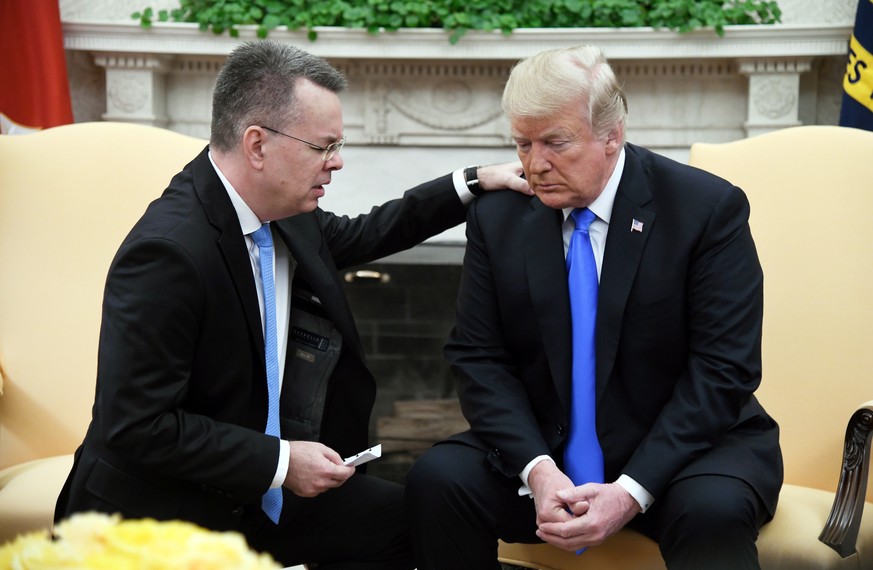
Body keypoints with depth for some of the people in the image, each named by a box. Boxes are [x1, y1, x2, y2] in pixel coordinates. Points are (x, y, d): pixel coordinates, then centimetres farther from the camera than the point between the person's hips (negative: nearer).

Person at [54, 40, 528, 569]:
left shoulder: (277, 211, -2)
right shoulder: (167, 251, -26)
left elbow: (358, 236, 19)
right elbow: (138, 427, -25)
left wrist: (474, 183, 13)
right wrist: (280, 462, -20)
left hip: (255, 486, 8)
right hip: (162, 512, -8)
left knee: (399, 518, -2)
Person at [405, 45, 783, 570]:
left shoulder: (708, 207, -10)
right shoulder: (498, 217, 1)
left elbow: (724, 370, -13)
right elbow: (479, 357, -1)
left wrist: (632, 490, -22)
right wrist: (536, 468, -19)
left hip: (681, 447, -3)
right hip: (543, 447, 4)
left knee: (712, 511, -35)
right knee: (436, 480, -22)